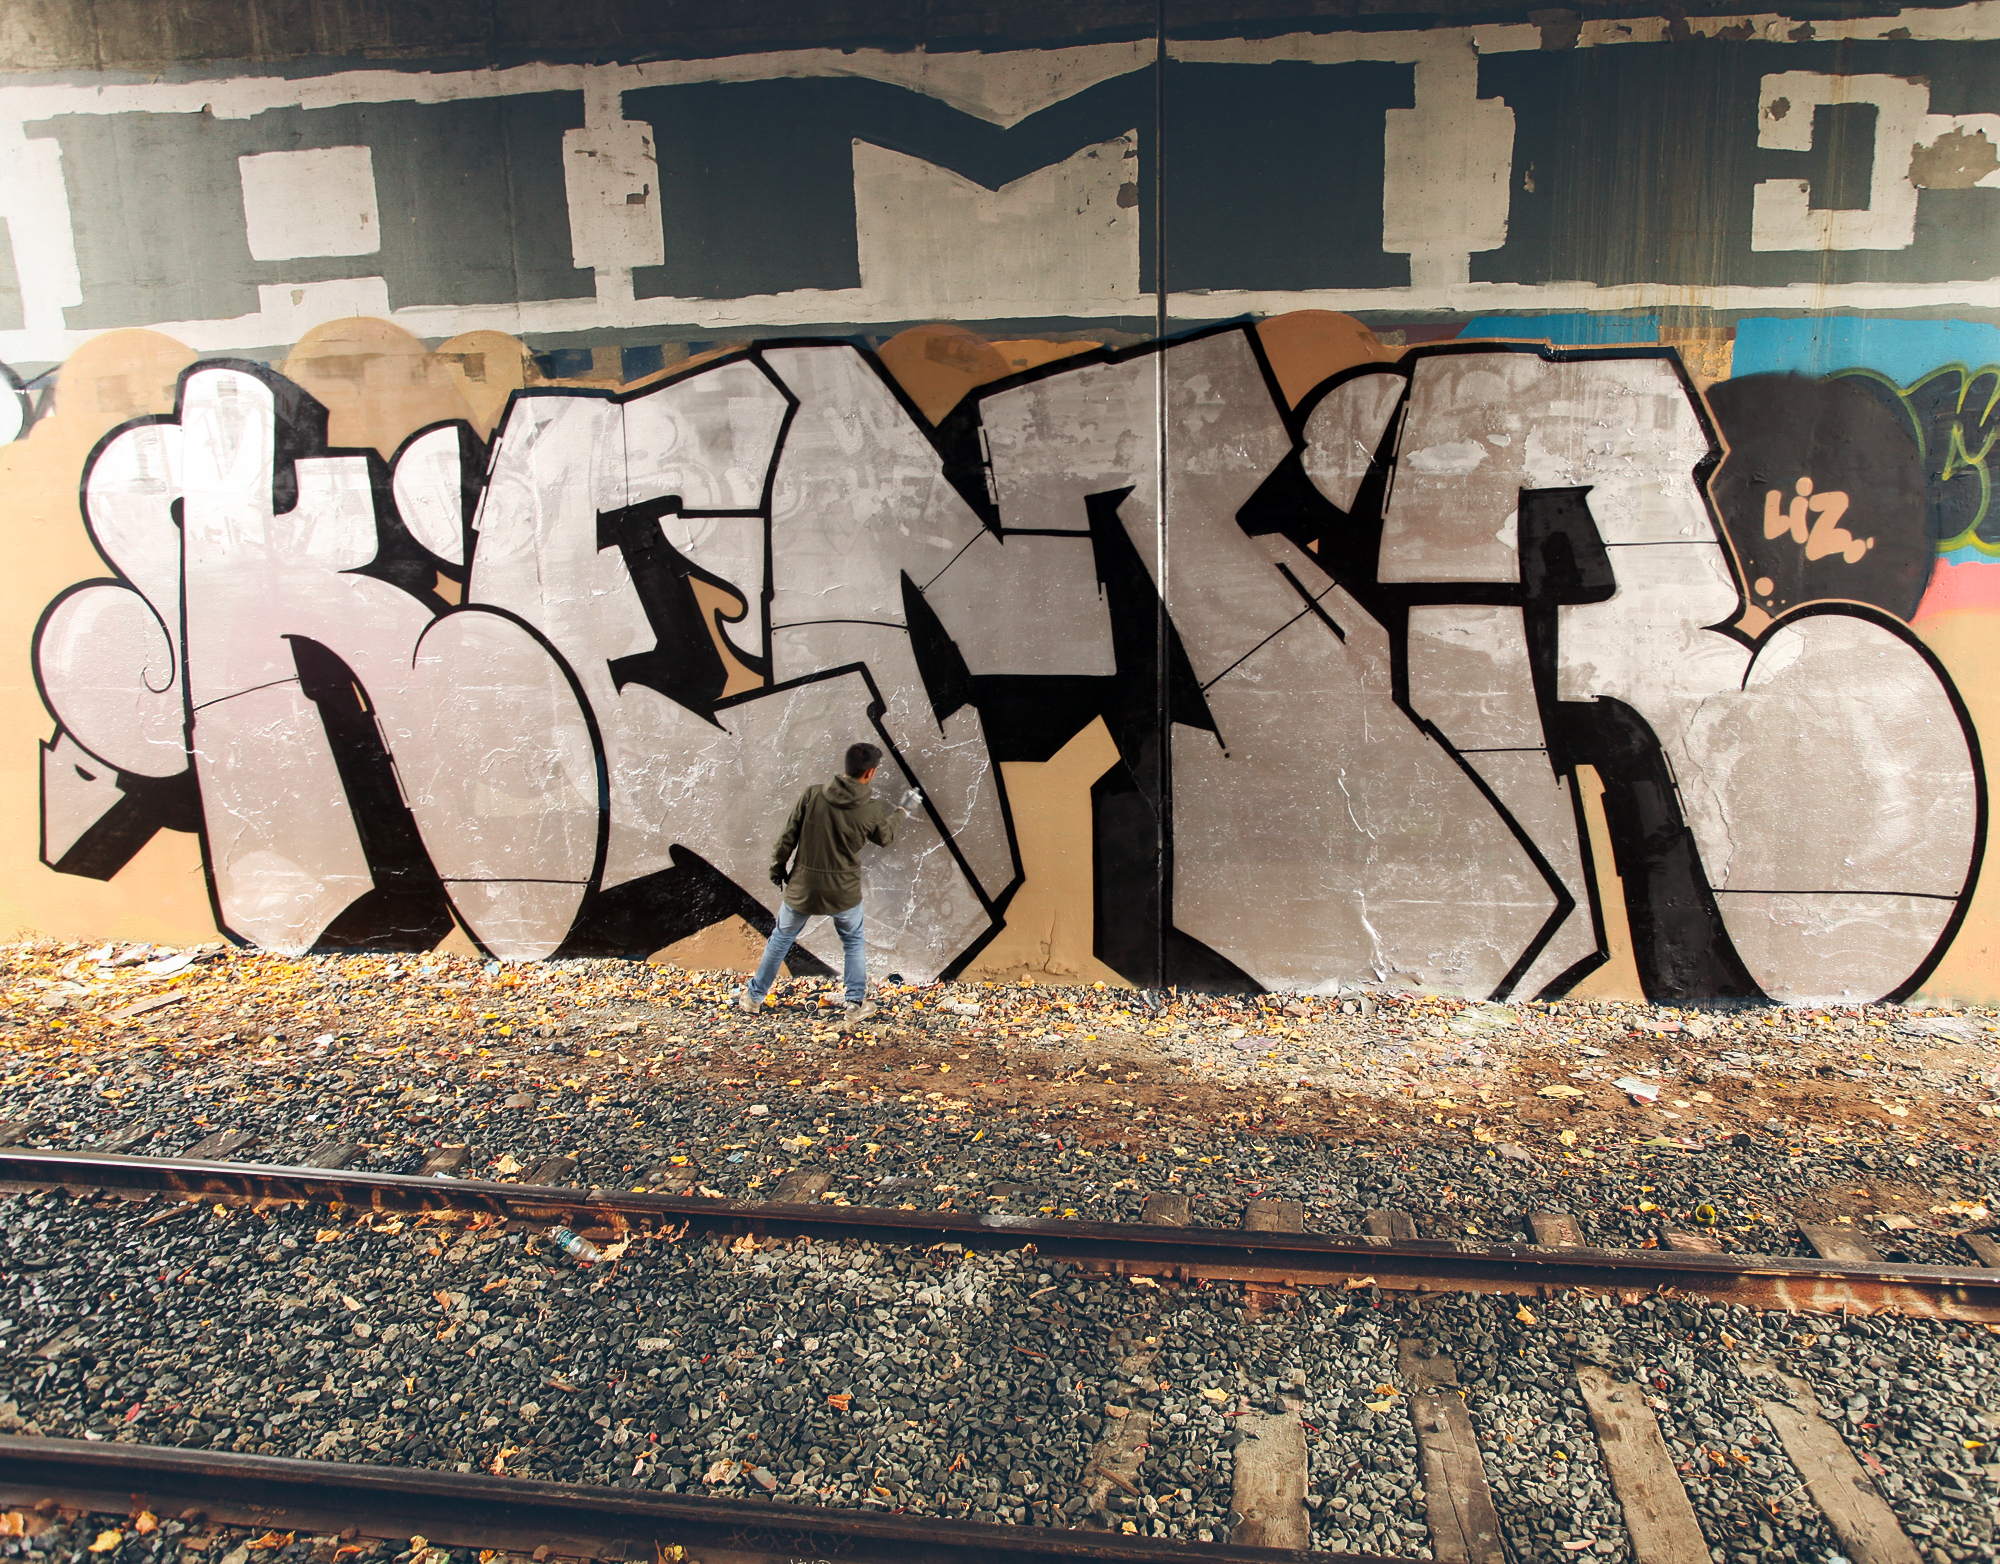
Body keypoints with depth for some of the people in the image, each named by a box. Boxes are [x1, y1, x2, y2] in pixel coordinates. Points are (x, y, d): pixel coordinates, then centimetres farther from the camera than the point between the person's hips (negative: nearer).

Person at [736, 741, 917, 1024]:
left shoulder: (811, 796, -13)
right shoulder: (872, 809, -13)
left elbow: (788, 838, -7)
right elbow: (885, 838, 9)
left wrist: (777, 869, 10)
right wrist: (899, 813, 28)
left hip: (803, 889, 1)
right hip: (844, 893, -1)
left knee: (781, 939, 22)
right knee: (854, 943, 25)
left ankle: (754, 996, 35)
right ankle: (856, 1005, 25)